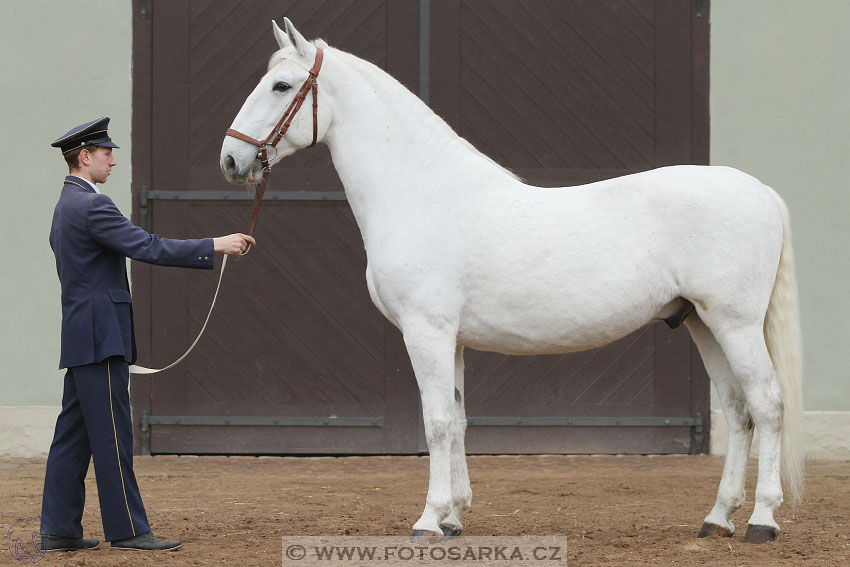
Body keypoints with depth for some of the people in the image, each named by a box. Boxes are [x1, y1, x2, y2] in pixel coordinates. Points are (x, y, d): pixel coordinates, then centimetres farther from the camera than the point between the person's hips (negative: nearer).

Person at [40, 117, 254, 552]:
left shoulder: (66, 206, 18)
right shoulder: (92, 206, -15)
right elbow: (149, 248, -22)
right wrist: (215, 246, -20)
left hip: (80, 340, 10)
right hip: (100, 338, -10)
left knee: (73, 433, 9)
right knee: (112, 435, -7)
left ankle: (59, 530, 10)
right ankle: (127, 530, -4)